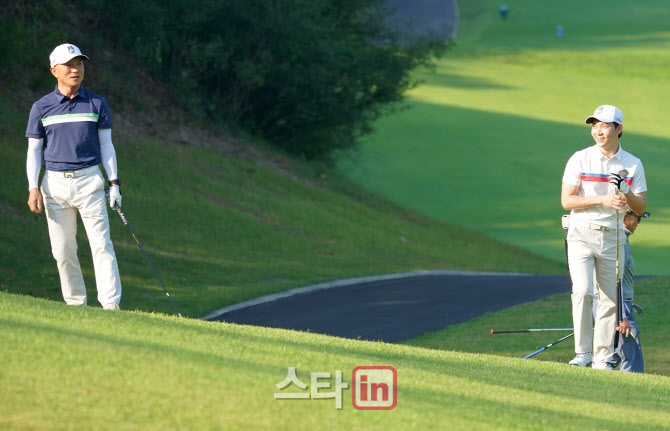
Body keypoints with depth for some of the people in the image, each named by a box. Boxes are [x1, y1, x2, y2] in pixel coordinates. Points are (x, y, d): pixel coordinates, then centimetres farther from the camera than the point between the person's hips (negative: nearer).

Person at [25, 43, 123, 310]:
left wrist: (114, 182, 1)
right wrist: (33, 188, -4)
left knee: (101, 243, -10)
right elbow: (33, 150, 6)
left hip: (89, 180, 0)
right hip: (55, 184, 1)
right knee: (63, 249, 2)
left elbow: (106, 145, 10)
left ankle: (111, 305, -13)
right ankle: (75, 305, 11)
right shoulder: (41, 108, 4)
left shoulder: (96, 104, 6)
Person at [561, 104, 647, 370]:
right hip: (582, 235, -2)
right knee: (582, 290, -17)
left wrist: (626, 193, -17)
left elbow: (640, 209, 5)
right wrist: (603, 200, -17)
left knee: (610, 298, 2)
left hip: (613, 237, 2)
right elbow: (566, 200, -6)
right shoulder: (580, 159, -1)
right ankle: (583, 353, -11)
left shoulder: (632, 165, 4)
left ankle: (603, 356, 11)